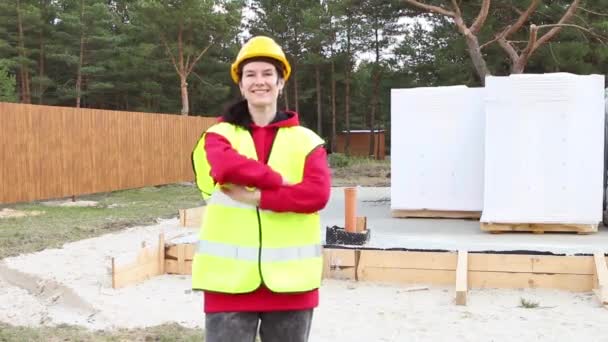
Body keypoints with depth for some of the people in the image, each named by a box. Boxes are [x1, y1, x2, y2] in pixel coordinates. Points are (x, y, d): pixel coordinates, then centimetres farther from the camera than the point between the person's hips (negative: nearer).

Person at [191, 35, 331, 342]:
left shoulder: (306, 140, 6)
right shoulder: (220, 134, 5)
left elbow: (317, 193, -11)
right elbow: (226, 166, -19)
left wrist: (257, 196, -16)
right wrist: (281, 181, -13)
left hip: (290, 280, 1)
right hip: (230, 278, -1)